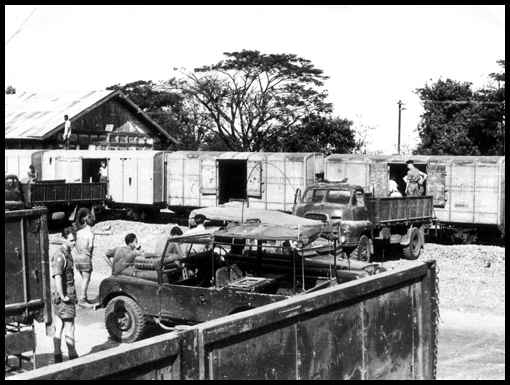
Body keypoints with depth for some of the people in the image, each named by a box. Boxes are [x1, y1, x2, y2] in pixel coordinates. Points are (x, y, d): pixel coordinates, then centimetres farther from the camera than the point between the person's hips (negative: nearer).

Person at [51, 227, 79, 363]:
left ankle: (57, 357, 17)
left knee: (59, 327, 11)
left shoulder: (67, 253, 13)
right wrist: (62, 296, -24)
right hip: (64, 297, -9)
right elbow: (57, 276, -27)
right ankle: (72, 356, 8)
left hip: (68, 295, 9)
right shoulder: (60, 255, -18)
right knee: (69, 327, 0)